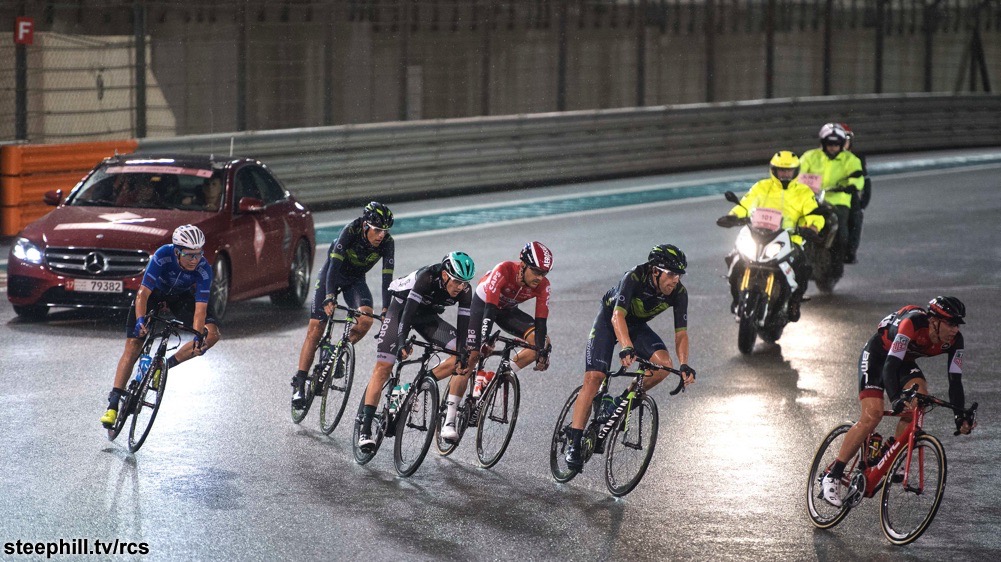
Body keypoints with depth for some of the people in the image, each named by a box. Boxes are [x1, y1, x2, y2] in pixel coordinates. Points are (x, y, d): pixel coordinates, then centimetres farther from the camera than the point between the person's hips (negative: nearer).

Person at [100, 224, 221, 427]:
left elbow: (200, 308, -34)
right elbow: (143, 293, -38)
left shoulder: (204, 270, -32)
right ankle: (113, 404, -8)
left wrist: (198, 336, -49)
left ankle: (166, 365, -4)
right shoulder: (163, 256, -36)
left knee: (212, 335, -20)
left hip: (182, 296, 2)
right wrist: (140, 320, -54)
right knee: (132, 347, -12)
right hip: (154, 293, -2)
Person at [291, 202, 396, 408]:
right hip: (332, 274, -2)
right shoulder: (350, 231, -32)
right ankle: (299, 384, -2)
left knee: (366, 319, -26)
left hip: (356, 280, 3)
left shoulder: (387, 243, -24)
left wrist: (386, 310, -37)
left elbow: (387, 277, -27)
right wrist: (329, 298, -47)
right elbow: (335, 264, -37)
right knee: (315, 329, -7)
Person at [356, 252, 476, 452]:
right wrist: (402, 343, -48)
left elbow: (464, 325, -18)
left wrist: (463, 357, -26)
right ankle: (365, 428, -16)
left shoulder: (464, 290, -21)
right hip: (401, 308, -5)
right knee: (383, 367, -15)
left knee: (464, 352, -14)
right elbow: (408, 311, -39)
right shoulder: (427, 277, -34)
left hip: (427, 316, 5)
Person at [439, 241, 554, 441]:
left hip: (508, 310, 4)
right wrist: (485, 342, -50)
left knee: (542, 340, -20)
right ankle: (449, 421, -18)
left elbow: (540, 320, -22)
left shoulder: (542, 285, -24)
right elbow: (489, 309, -42)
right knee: (470, 357, -18)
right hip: (483, 304, -4)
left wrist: (542, 354, -31)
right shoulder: (503, 271, -37)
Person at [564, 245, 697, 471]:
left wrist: (684, 365, -38)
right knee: (594, 377, -17)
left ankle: (621, 404, -1)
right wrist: (627, 348, -61)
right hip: (609, 320, -4)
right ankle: (574, 443, -15)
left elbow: (681, 333, -21)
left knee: (664, 364, -22)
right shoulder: (635, 278, -35)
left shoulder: (678, 293, -22)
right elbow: (618, 316, -45)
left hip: (637, 325, 4)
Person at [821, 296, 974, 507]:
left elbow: (955, 380, -16)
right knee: (872, 415, -20)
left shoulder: (954, 340, -20)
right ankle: (833, 476, -14)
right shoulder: (912, 324, -38)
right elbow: (890, 365, -43)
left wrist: (960, 418, -25)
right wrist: (897, 399, -55)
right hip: (877, 355, -6)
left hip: (905, 362, 6)